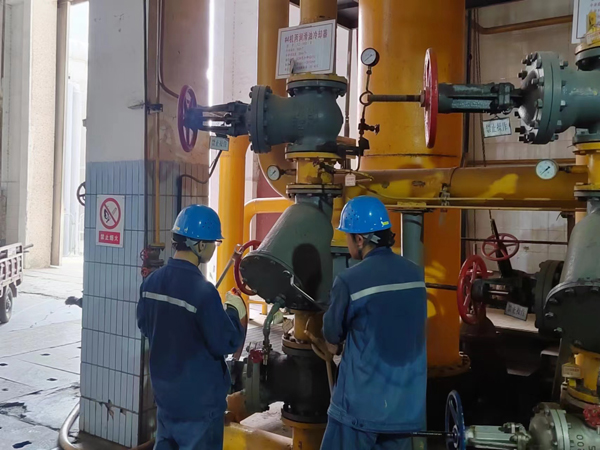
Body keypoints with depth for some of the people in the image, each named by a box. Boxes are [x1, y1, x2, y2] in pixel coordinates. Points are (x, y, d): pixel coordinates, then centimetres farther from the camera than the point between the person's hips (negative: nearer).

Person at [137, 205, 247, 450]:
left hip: (165, 392, 7)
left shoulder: (151, 281, -3)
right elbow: (226, 344, -19)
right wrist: (234, 312, -4)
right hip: (199, 399, -7)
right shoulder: (203, 291, -26)